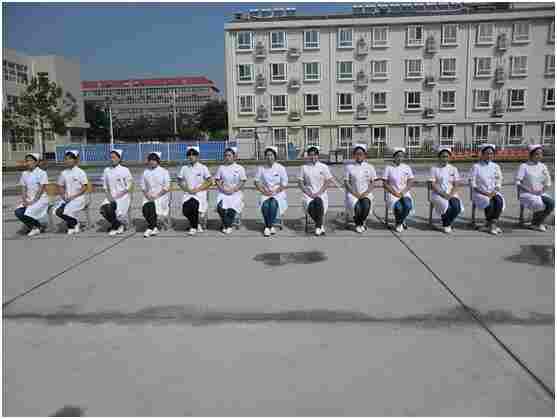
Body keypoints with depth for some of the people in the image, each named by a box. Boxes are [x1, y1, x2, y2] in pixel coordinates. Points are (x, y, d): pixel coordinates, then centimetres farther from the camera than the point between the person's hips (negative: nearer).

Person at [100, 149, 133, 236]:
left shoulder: (124, 170, -3)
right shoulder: (106, 171, 9)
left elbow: (130, 186, -4)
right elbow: (105, 187, 12)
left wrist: (121, 193, -16)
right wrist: (109, 196, -5)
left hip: (123, 197, -4)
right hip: (111, 197, 4)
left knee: (110, 208, -25)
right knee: (103, 209, -21)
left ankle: (115, 227, 5)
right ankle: (118, 226, 2)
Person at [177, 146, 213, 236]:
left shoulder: (203, 168, 0)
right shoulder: (184, 168, 10)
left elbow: (210, 182, -2)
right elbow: (180, 181, 16)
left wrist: (197, 189, -11)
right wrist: (187, 189, -3)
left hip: (200, 193, -3)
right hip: (188, 194, 3)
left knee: (193, 205, -29)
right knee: (185, 210, -18)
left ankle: (194, 227, -6)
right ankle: (197, 225, 11)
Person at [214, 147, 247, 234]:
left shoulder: (239, 168, 3)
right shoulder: (221, 167, 10)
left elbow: (242, 182, -1)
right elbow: (217, 180, 10)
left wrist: (233, 189, -13)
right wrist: (223, 188, -8)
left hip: (236, 193, -2)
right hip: (223, 193, 2)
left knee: (232, 208, -25)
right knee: (220, 207, -24)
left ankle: (228, 226, 1)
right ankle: (226, 225, 1)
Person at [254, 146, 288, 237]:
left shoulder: (280, 168, 1)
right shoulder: (261, 168, 8)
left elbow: (284, 184, -1)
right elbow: (257, 182, 8)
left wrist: (274, 191, -13)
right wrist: (264, 191, -9)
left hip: (278, 193, -2)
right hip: (265, 193, 2)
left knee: (273, 204, -33)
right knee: (265, 205, -31)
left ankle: (268, 227, -21)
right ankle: (270, 227, -16)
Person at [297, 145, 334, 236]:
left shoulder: (324, 167, 8)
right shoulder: (304, 167, 11)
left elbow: (328, 182, 2)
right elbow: (300, 183, 9)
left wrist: (318, 193, -10)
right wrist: (308, 193, -7)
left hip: (321, 194, -1)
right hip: (308, 194, 1)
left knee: (318, 201, -36)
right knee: (311, 206, -32)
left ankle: (318, 226, -20)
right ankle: (321, 226, -6)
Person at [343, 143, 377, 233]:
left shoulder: (370, 167, 11)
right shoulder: (349, 167, 5)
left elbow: (372, 183, 8)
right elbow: (346, 183, 1)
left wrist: (365, 193, -10)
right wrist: (355, 194, -12)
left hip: (366, 193, 1)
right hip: (353, 194, -1)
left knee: (366, 205, -31)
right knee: (357, 207, -30)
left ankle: (361, 222, -1)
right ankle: (358, 224, 2)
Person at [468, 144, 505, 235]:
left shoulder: (495, 166, 11)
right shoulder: (476, 167, -1)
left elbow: (499, 183, 9)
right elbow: (472, 184, -6)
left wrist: (494, 192, -11)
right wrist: (484, 193, -16)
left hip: (493, 192, 3)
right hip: (479, 193, -3)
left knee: (499, 201, -30)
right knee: (489, 203, -33)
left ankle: (493, 223, -20)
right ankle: (489, 224, -10)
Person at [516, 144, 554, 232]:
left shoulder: (543, 166, 12)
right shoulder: (524, 166, -3)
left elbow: (548, 183, 10)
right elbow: (518, 182, -10)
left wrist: (542, 190, -9)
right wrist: (530, 190, -19)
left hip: (540, 194, 5)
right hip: (527, 194, -5)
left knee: (551, 203, -23)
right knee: (540, 205, -30)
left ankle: (538, 222, 0)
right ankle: (535, 223, 0)